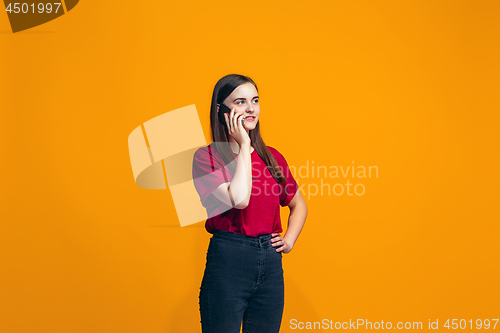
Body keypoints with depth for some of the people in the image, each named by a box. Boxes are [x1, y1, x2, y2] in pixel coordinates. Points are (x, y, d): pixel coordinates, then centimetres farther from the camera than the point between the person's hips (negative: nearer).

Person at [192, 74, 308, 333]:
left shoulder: (272, 156, 10)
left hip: (271, 263, 5)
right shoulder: (206, 156, -5)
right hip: (227, 260, -4)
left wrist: (289, 240, 6)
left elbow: (298, 205, 23)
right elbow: (239, 198, -21)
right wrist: (244, 145, -12)